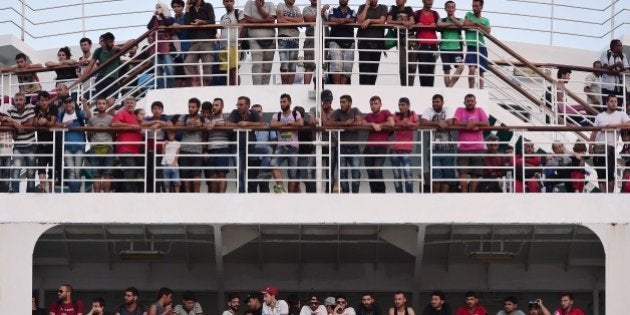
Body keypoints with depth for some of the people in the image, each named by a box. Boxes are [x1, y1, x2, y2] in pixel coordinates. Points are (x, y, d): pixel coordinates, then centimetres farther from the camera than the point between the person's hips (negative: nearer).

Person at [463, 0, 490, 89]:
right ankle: (471, 89, -15)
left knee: (481, 71, 5)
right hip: (471, 46, -3)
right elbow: (466, 24, -9)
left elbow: (487, 31, -2)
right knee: (472, 68, -20)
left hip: (482, 47, 3)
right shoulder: (469, 15, 10)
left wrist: (476, 24, -6)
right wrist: (478, 25, -1)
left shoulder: (485, 20, 15)